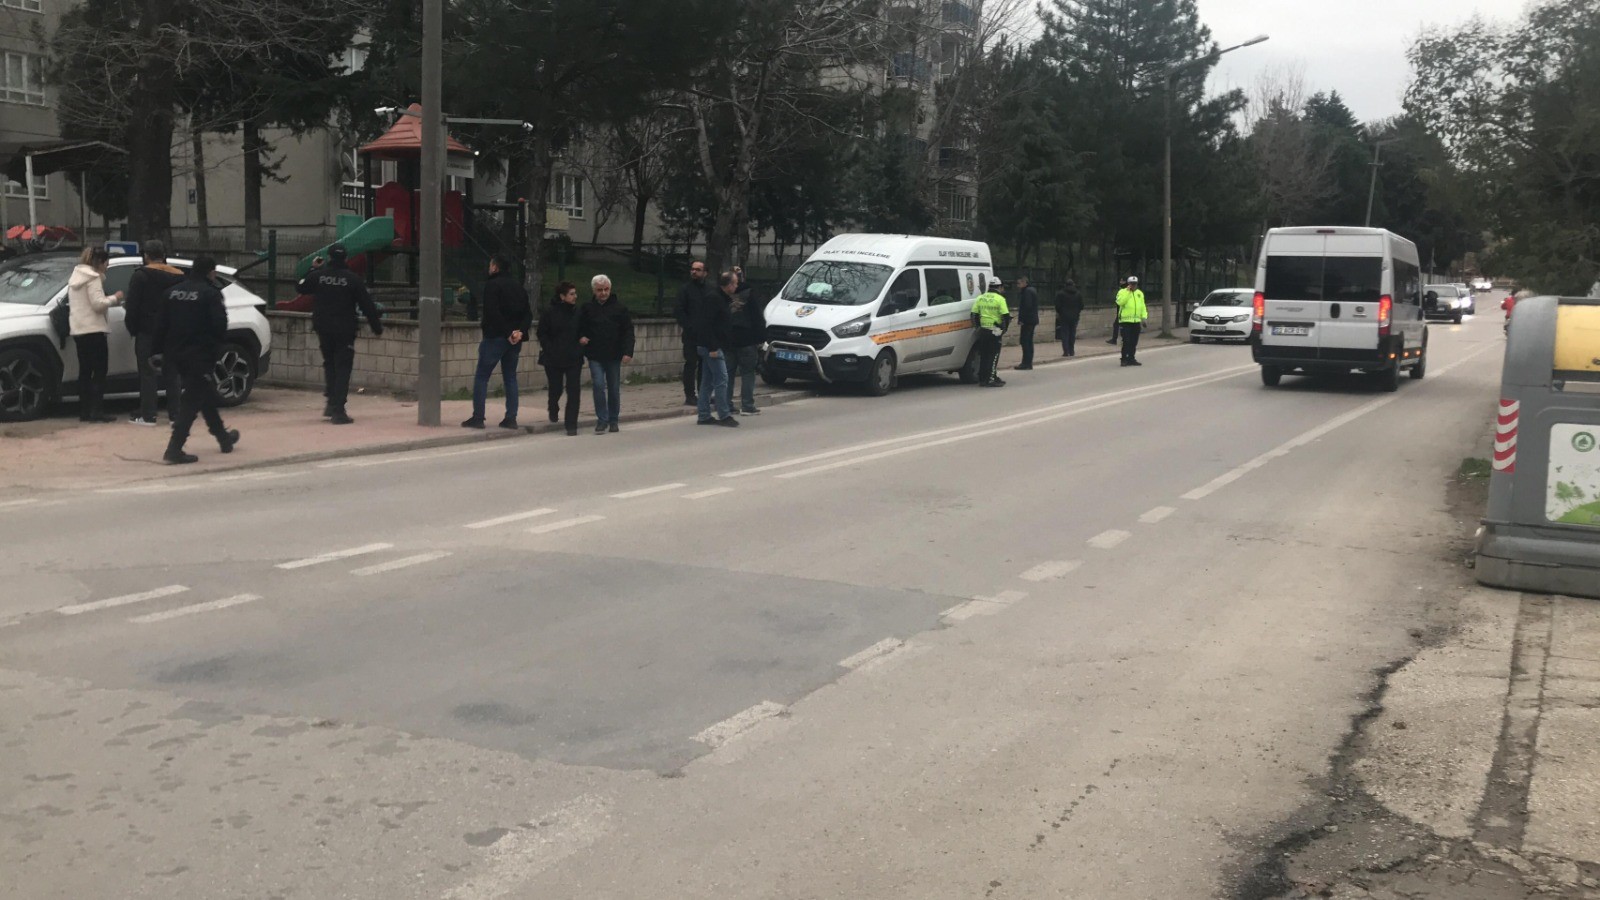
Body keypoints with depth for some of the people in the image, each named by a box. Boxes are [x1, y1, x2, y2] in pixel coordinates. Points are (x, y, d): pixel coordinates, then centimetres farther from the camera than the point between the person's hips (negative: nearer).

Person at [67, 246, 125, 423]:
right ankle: (96, 410, -11)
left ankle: (84, 411, 9)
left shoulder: (75, 277, 18)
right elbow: (98, 304, -19)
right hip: (93, 330, -9)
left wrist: (111, 301, 14)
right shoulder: (93, 278, -11)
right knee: (100, 370, -6)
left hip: (78, 330, 9)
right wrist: (114, 298, -4)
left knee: (85, 370, 9)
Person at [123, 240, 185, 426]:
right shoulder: (179, 276, 6)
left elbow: (132, 306, -11)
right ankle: (174, 414, 9)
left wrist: (132, 327, -1)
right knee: (171, 373, 9)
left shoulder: (141, 275, -7)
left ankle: (147, 415, -1)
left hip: (148, 331, -4)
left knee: (148, 373, 0)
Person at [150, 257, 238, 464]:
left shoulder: (172, 292, 9)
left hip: (176, 353, 8)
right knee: (192, 401, -4)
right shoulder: (210, 293, -11)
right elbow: (219, 324, -16)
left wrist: (162, 350, 14)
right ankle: (174, 450, -9)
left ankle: (223, 436, 35)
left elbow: (161, 324, 9)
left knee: (204, 394, 22)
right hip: (200, 354, -8)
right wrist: (217, 344, 3)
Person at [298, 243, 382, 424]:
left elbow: (302, 287, 16)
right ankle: (338, 411, -6)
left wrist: (313, 269, 26)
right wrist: (377, 326, 3)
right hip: (345, 330, -3)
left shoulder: (317, 276, -2)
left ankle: (332, 404, 18)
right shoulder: (353, 280, -10)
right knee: (342, 369, 0)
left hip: (323, 329, 3)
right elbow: (367, 305, -7)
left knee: (329, 365, 21)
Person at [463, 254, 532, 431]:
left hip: (495, 337, -6)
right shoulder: (518, 285, 13)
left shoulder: (492, 284, -8)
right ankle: (511, 418, 7)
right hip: (514, 340, 6)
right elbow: (528, 312, 6)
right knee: (510, 378, 11)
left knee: (481, 377, 1)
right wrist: (521, 331, -7)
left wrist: (507, 332, -15)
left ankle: (478, 417, -2)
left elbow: (492, 312, -18)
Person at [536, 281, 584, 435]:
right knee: (556, 388, 9)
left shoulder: (578, 313, 3)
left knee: (574, 391, -7)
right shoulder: (549, 313, -5)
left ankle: (571, 425, -2)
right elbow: (542, 334, -1)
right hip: (554, 359, -2)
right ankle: (553, 410, 43)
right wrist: (550, 352, -10)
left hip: (574, 359, 2)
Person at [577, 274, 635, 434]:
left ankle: (613, 421, 21)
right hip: (595, 356, 0)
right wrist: (580, 337, -6)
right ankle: (602, 419, -3)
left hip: (614, 356, 0)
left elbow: (628, 331, -2)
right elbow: (579, 327, 16)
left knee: (614, 389, 7)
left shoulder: (619, 307, -1)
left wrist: (628, 351, -12)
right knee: (598, 385, -11)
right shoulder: (587, 308, 3)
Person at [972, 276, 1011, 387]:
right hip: (994, 331, -5)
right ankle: (991, 379, -5)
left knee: (983, 355, 12)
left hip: (982, 330, 5)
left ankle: (982, 379, 15)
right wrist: (1004, 328, 1)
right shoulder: (999, 299, -8)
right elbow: (1006, 316, -12)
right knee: (994, 355, -1)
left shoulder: (980, 298, 8)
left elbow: (974, 315, 8)